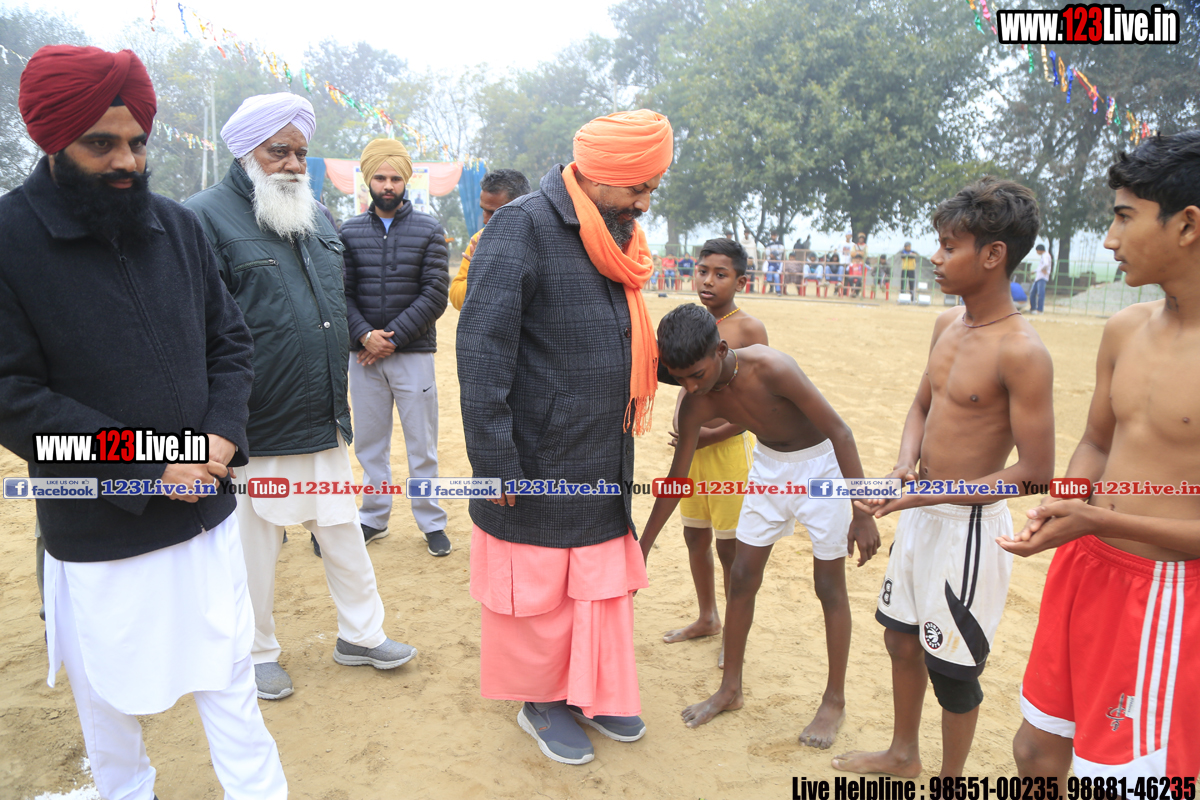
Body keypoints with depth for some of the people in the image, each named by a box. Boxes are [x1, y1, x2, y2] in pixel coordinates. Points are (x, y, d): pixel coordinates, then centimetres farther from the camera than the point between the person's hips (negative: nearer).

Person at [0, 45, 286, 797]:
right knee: (111, 696, 18)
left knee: (230, 677, 14)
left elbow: (231, 339, 7)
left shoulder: (180, 225, 0)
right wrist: (148, 468, -17)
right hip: (97, 535, -2)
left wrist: (224, 432, -10)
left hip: (206, 512, 3)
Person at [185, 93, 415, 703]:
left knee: (344, 530, 14)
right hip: (257, 430, -6)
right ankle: (257, 651, 30)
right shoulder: (206, 216, -9)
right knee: (256, 545, 9)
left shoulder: (315, 218, 13)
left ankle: (361, 634, 31)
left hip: (325, 422, 6)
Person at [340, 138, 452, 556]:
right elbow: (342, 294, 3)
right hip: (364, 354, 2)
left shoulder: (428, 230, 2)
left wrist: (392, 338, -11)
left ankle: (432, 523, 15)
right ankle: (374, 518, 25)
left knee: (421, 445, 3)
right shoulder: (349, 232, 8)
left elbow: (435, 295, -5)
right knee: (369, 444, 11)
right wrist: (365, 335, -14)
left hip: (413, 353, -2)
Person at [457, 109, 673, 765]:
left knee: (603, 580, 17)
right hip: (538, 459, -7)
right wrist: (495, 460, -22)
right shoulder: (524, 227, -16)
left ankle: (593, 693, 36)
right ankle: (541, 702, 30)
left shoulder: (613, 237, 10)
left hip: (600, 462, 8)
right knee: (538, 589, 9)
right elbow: (481, 349, -21)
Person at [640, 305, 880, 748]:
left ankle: (834, 700, 20)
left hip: (821, 462, -5)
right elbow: (676, 478, -4)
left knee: (829, 586, 3)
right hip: (769, 464, 5)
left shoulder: (770, 368, -34)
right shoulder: (695, 405, -16)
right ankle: (730, 689, 23)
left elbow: (839, 431, -25)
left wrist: (862, 513, -24)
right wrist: (642, 548, 1)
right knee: (742, 577, 6)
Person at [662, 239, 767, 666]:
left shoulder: (749, 328, -11)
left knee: (730, 546, 3)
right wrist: (680, 426, 1)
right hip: (690, 445, 7)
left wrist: (712, 435, -19)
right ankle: (707, 618, 35)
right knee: (695, 535, 16)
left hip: (728, 444, -7)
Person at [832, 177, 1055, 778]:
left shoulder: (1021, 352, -21)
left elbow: (1036, 472, -21)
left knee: (951, 669, 7)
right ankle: (903, 755, 44)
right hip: (920, 512, 8)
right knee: (901, 638, 22)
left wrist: (928, 495, -24)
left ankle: (950, 781, 31)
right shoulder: (947, 324, 4)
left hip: (969, 525, -8)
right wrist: (906, 462, -4)